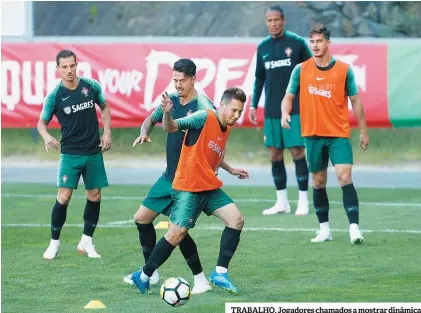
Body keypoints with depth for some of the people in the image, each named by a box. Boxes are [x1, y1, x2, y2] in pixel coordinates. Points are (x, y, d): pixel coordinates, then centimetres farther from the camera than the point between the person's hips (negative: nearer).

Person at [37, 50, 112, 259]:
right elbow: (42, 122, 1)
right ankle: (54, 243, 2)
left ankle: (86, 242, 20)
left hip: (94, 152, 3)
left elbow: (104, 107, 15)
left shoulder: (91, 86, -3)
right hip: (70, 153, -3)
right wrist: (46, 137, -20)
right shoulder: (54, 96, -9)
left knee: (94, 197, 6)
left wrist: (107, 133, 6)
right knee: (64, 197, -11)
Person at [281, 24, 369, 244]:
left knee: (345, 177, -15)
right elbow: (289, 96, 8)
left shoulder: (344, 70, -2)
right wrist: (285, 113, -14)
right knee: (318, 182, 9)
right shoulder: (300, 70, 2)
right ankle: (324, 230, 19)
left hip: (339, 134, -2)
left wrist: (363, 131, 6)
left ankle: (354, 228, -18)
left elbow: (355, 101, 5)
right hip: (312, 135, 2)